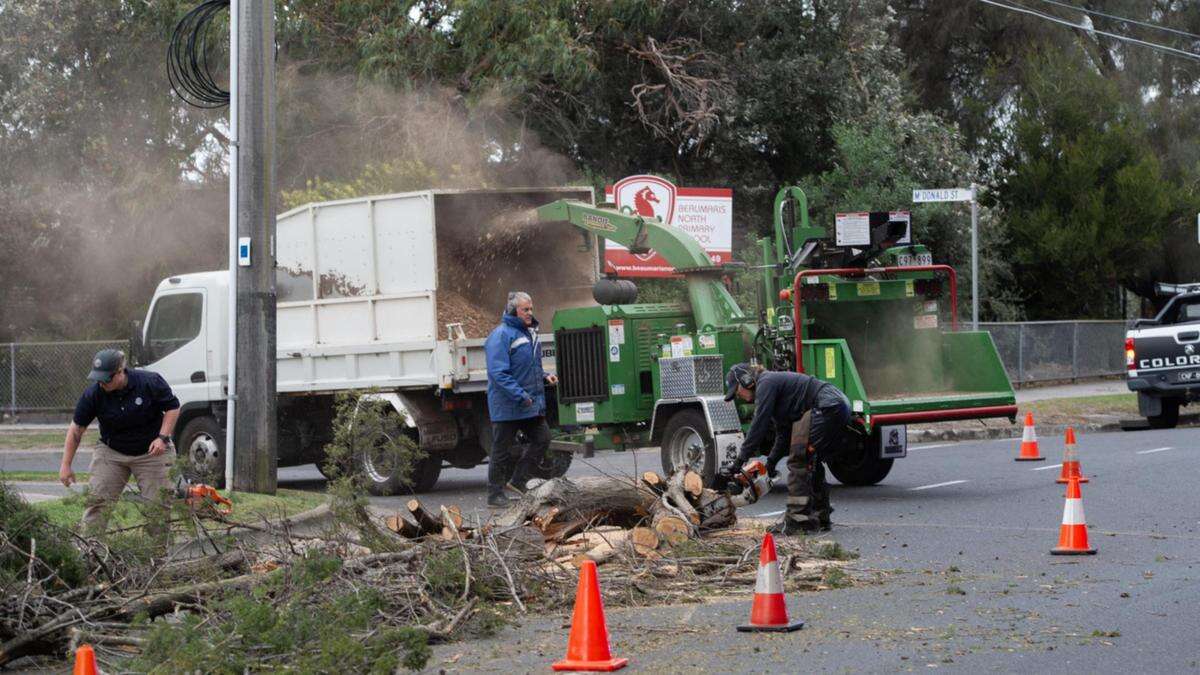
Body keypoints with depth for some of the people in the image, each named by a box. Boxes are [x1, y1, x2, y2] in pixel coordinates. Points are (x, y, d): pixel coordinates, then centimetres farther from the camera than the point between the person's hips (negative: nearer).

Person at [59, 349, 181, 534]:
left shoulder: (150, 383, -20)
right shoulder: (93, 394, -15)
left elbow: (173, 407, -6)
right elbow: (76, 429, -7)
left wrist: (163, 437, -19)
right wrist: (66, 465, -10)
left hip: (150, 452, -2)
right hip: (110, 452, 2)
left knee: (157, 504, -4)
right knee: (97, 499, -10)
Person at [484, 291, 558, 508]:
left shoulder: (529, 332, 14)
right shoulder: (501, 335, -15)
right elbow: (498, 372, -22)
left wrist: (544, 377, 8)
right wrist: (520, 395, -25)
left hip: (532, 405, 9)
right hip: (507, 407, -9)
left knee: (542, 439, 8)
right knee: (502, 451, 0)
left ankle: (518, 481, 18)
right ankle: (495, 495, 8)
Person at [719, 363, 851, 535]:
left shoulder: (766, 383, -6)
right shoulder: (773, 384, 24)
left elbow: (759, 424, -14)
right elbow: (783, 433, 26)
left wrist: (739, 460, -12)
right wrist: (771, 463, 20)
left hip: (829, 407, -11)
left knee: (799, 461, -9)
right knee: (811, 462, 17)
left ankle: (797, 521, -11)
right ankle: (820, 518, 22)